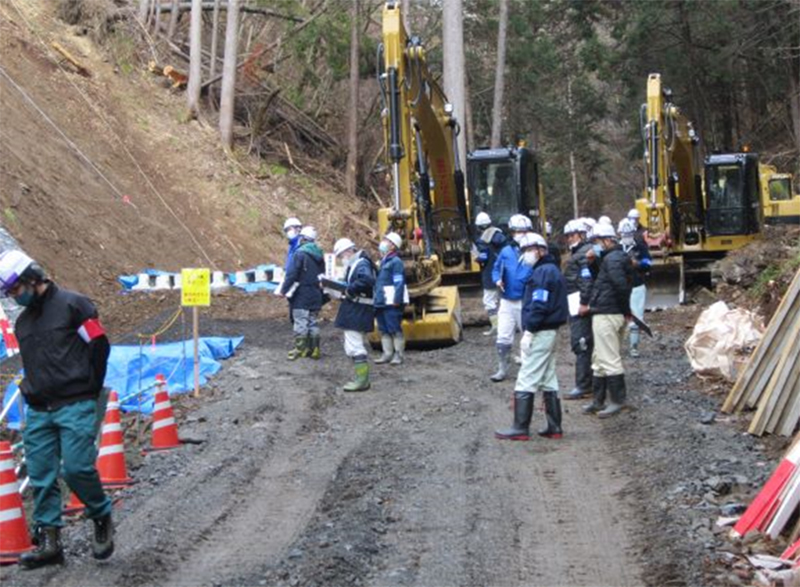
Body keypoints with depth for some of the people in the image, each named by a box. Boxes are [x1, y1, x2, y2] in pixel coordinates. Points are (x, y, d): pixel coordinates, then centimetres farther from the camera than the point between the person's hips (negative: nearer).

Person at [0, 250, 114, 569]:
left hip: (75, 407, -7)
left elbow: (99, 345, -4)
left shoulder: (72, 304, -4)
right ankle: (49, 541, 8)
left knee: (77, 468, -15)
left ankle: (102, 519, 9)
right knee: (41, 476, 2)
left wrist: (89, 393, -1)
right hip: (38, 412, 7)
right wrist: (32, 392, 12)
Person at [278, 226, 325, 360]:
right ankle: (314, 349, 13)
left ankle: (300, 349, -4)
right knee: (312, 322, 12)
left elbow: (291, 274, -17)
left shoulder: (300, 253, -13)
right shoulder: (319, 256, 11)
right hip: (315, 295, 7)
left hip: (302, 295, -7)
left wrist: (284, 290, -11)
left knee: (300, 321, -3)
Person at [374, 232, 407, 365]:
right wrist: (377, 299, 22)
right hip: (381, 302, 9)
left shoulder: (396, 262, -10)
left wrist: (397, 300, -22)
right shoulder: (383, 261, 18)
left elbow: (399, 283, -17)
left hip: (392, 303, -9)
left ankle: (399, 354, 1)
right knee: (384, 330, 10)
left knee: (395, 329, -4)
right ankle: (387, 353, 15)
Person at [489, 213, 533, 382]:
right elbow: (496, 269, 12)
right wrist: (498, 280, -8)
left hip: (527, 302, -2)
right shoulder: (506, 251, 3)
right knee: (503, 338, 2)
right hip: (507, 302, 2)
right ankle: (502, 369, 13)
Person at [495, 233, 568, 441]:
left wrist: (529, 330, -20)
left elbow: (539, 305, -21)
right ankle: (554, 427, 14)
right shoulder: (551, 270, 17)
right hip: (549, 332, 10)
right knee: (548, 381, 12)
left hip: (539, 334, -10)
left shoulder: (543, 272, -14)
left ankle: (520, 428, -5)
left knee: (526, 381, -7)